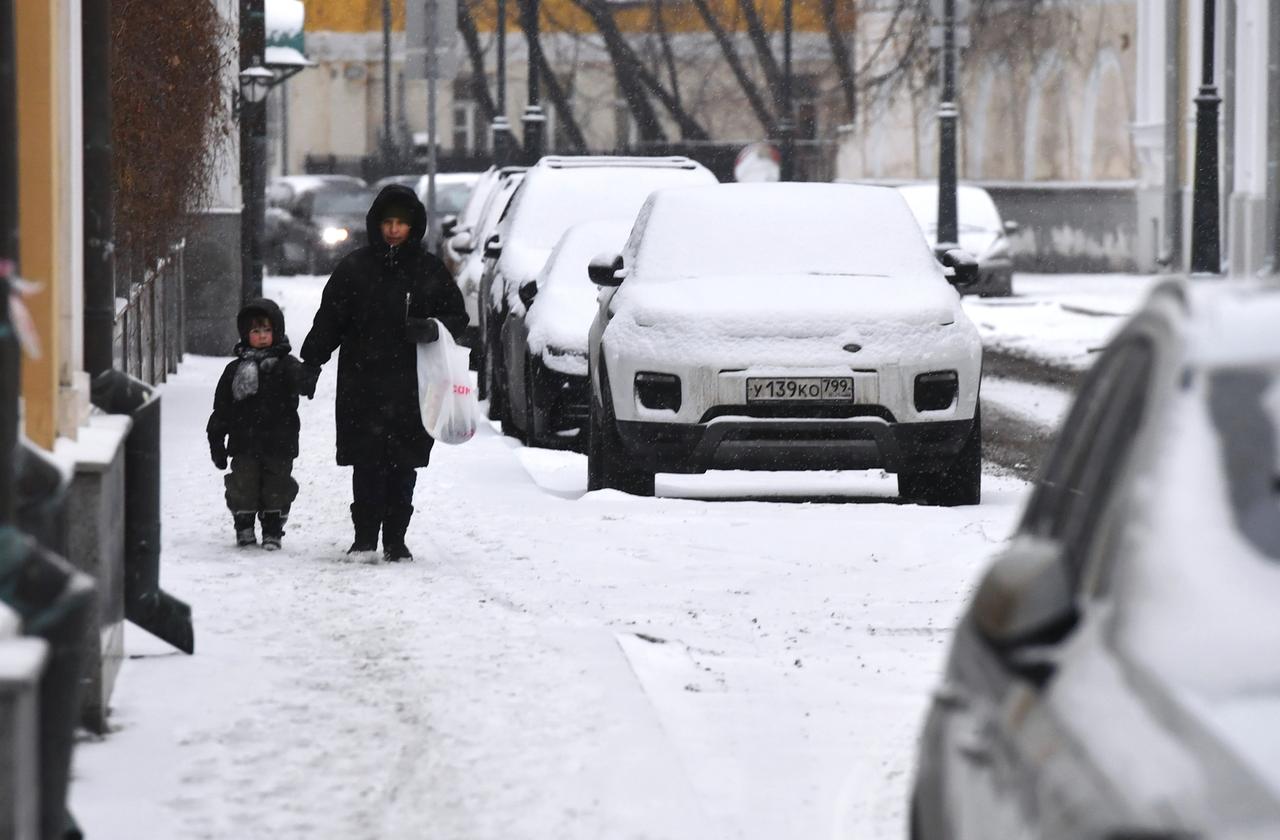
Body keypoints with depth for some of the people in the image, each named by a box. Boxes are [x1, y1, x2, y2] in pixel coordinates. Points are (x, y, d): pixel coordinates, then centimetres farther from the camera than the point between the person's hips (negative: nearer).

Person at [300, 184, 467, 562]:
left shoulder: (430, 270, 7)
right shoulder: (354, 268, 5)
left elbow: (457, 316, 12)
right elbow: (329, 320, 6)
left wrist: (434, 328, -10)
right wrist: (310, 363, -4)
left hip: (412, 389, 1)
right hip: (362, 387, -1)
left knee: (403, 468, 3)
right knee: (367, 466, -4)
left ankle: (395, 539, 11)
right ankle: (364, 538, 2)